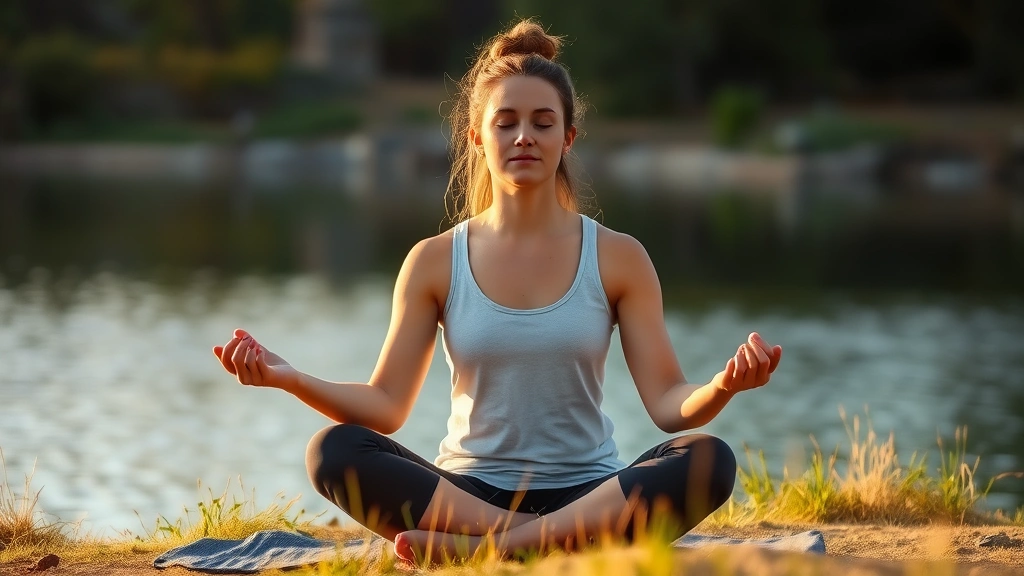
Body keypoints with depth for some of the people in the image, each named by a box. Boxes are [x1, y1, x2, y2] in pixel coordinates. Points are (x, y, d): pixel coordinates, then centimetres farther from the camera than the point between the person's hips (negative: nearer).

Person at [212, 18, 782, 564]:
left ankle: (477, 547, -32)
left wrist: (724, 385, -25)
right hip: (468, 492, 0)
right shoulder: (435, 262, 6)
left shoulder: (618, 258, 4)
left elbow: (668, 403, -2)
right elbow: (386, 406, 1)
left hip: (589, 495, 0)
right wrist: (290, 378, -16)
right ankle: (547, 539, -28)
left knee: (709, 460, -31)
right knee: (334, 451, -26)